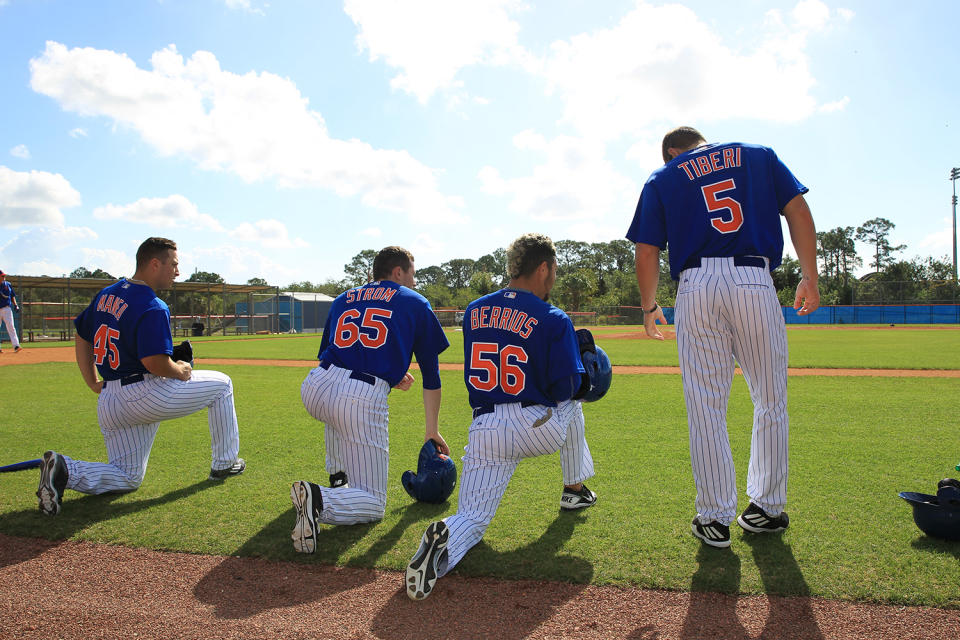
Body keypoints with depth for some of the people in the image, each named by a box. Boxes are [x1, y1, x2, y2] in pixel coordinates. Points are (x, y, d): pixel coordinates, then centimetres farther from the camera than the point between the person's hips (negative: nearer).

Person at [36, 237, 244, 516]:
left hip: (108, 403, 8)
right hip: (144, 396, -8)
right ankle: (224, 464, 17)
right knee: (221, 384, 12)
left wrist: (94, 384, 19)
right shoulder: (154, 308, -17)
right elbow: (155, 362, -25)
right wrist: (182, 372, -5)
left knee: (127, 479, 18)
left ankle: (65, 469, -8)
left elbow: (81, 336, 18)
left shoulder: (106, 294, 11)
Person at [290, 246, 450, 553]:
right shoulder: (415, 303, 17)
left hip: (314, 389, 5)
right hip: (365, 400, -5)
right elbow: (431, 374, 17)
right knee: (373, 505, 6)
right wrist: (432, 430, 25)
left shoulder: (343, 299, 26)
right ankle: (320, 500, -23)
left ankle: (338, 476, 40)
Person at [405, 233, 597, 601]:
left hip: (483, 430, 2)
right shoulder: (554, 321, -7)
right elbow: (567, 387, -7)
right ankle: (575, 490, 41)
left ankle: (446, 540, -28)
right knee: (570, 405, 33)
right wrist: (582, 378, 15)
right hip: (541, 429, -2)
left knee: (472, 519, 7)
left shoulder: (474, 311, 8)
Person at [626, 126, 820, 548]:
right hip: (755, 281, 1)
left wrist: (649, 307, 21)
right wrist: (809, 277, 7)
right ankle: (766, 508, 19)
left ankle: (715, 518, 8)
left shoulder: (662, 179, 16)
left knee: (705, 408, 4)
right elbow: (798, 211, 8)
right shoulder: (759, 155, 20)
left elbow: (647, 253, 9)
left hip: (696, 288, 0)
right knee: (770, 400, 12)